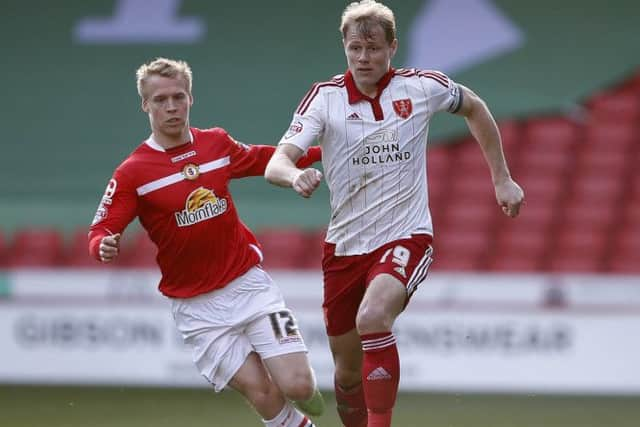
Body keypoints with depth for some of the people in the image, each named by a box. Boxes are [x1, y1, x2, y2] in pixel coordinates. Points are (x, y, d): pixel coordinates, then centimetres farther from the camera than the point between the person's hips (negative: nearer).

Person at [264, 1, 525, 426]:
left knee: (372, 317, -33)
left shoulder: (421, 87, -3)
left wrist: (503, 179, 16)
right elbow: (277, 163, -15)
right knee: (348, 374, 8)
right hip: (345, 246, 3)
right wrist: (295, 175, -39)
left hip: (406, 237, -3)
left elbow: (474, 108, 18)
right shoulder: (325, 97, -4)